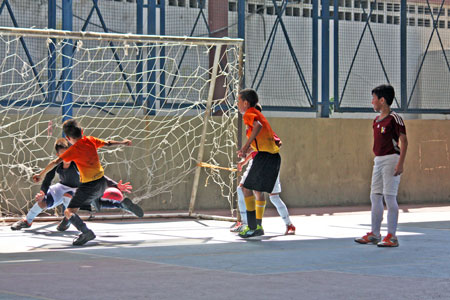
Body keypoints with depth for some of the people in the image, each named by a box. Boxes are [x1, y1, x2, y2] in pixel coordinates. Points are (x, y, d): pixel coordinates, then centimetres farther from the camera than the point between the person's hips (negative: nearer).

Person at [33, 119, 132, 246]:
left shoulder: (73, 150, -12)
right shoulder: (91, 140, 4)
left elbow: (55, 162, -16)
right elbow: (108, 143, 20)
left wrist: (41, 175, -9)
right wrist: (123, 142, 38)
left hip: (89, 186, -7)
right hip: (102, 182, 7)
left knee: (69, 212, -10)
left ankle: (86, 232, -29)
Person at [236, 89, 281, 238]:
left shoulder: (249, 114, -6)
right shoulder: (256, 113, 22)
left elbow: (258, 125, -28)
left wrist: (246, 146, -27)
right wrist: (246, 151, 18)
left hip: (265, 156, -10)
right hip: (273, 156, 10)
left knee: (247, 188, -6)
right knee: (257, 191, 18)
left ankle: (252, 227, -7)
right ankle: (258, 226, 22)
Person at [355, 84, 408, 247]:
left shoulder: (394, 118, -11)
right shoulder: (376, 120, 14)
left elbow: (404, 141, -14)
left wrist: (400, 163, -20)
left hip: (391, 159, -9)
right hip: (378, 160, 9)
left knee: (389, 197, -9)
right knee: (375, 196, 10)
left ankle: (392, 236, -5)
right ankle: (374, 234, 17)